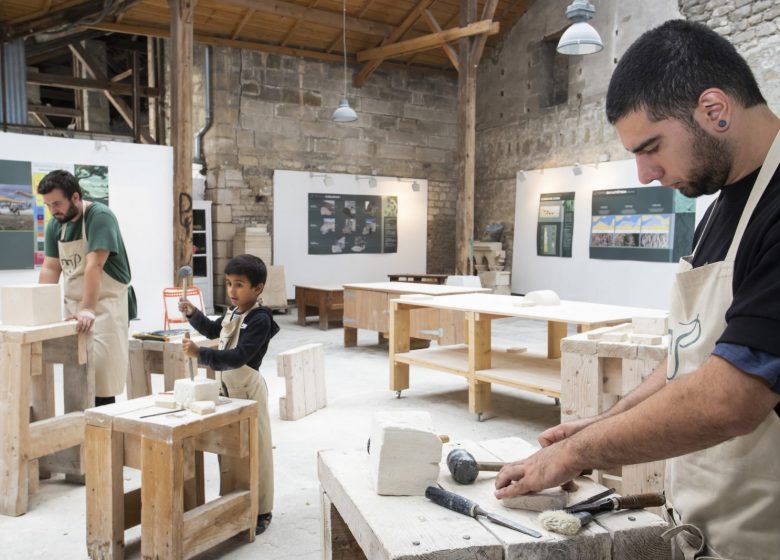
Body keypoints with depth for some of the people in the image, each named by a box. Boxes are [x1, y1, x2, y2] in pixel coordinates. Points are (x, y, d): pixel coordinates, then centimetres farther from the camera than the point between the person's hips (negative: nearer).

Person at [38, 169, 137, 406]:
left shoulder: (100, 217, -15)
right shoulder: (55, 225, 7)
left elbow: (94, 267, -23)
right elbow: (50, 269, 6)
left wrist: (88, 309, -29)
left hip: (105, 304, -6)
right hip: (72, 303, 6)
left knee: (101, 376, -8)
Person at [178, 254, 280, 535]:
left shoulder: (260, 319, -20)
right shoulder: (233, 313, 6)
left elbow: (238, 357, -28)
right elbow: (212, 330, 27)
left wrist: (200, 353, -34)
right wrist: (193, 313, 11)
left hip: (248, 389, -8)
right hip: (226, 387, 8)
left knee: (255, 450, 2)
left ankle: (261, 511, 16)